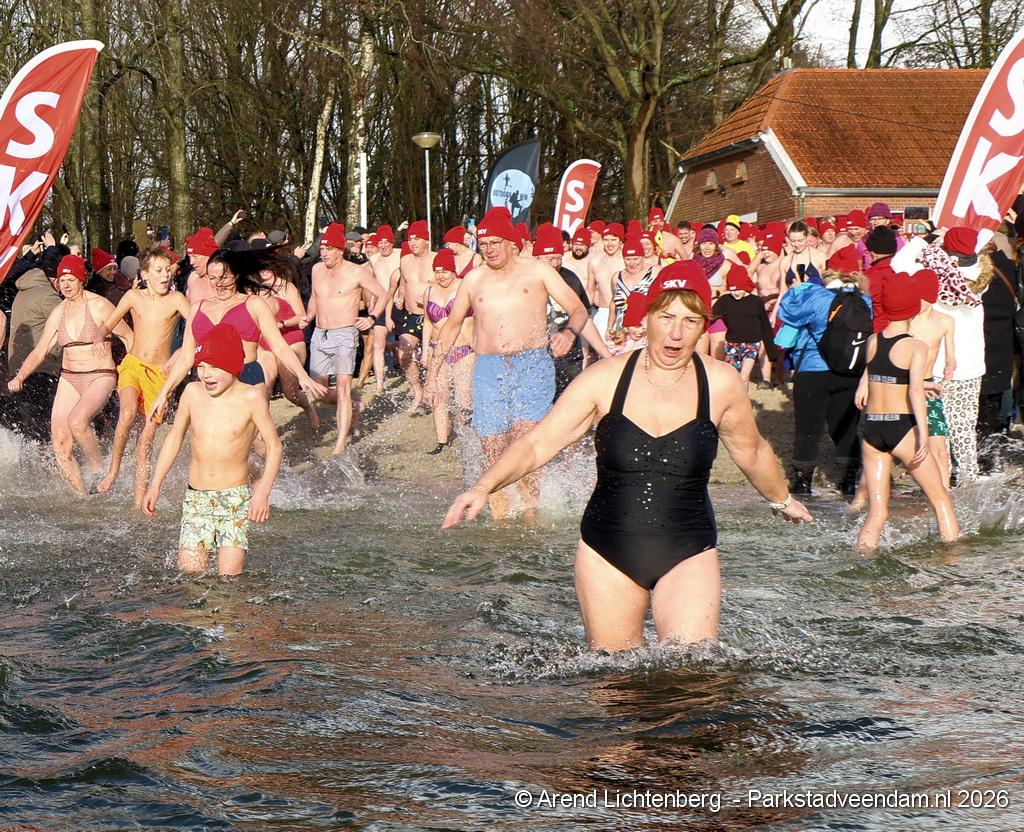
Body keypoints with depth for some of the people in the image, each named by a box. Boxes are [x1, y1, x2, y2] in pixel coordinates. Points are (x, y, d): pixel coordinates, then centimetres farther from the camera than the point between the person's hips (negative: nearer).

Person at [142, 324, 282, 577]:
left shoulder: (251, 398, -10)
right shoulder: (193, 393, 0)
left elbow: (274, 446, -7)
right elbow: (174, 438, 14)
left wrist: (263, 492, -20)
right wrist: (155, 485, 11)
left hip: (235, 499, -3)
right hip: (196, 499, 3)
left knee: (229, 577, -9)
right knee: (189, 575, -2)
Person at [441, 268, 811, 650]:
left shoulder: (721, 383, -3)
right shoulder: (606, 378, -6)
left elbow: (753, 452, 17)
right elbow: (535, 444, -8)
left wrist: (782, 500, 33)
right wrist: (483, 488, -24)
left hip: (687, 555, -1)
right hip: (607, 553, 1)